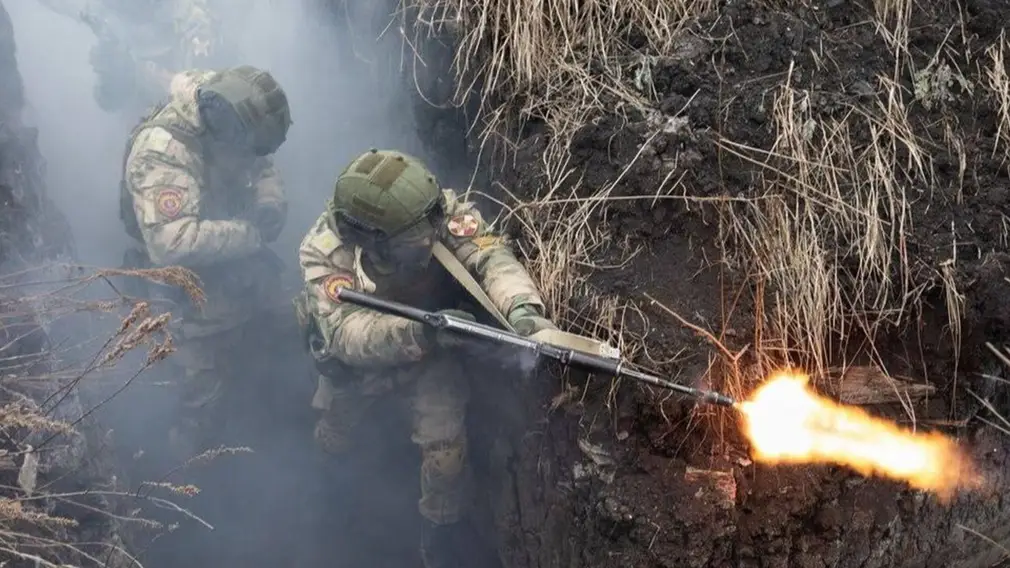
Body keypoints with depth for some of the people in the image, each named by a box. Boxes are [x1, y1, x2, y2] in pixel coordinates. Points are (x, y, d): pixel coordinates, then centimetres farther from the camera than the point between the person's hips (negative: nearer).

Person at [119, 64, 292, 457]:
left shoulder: (226, 126, -14)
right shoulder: (162, 152, -38)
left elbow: (262, 168, 6)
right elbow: (172, 243, -47)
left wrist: (271, 203, -17)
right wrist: (252, 233, -38)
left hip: (239, 260, 8)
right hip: (192, 283, -7)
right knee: (206, 384, 7)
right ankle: (194, 453, 35)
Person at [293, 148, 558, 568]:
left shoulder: (438, 209, -33)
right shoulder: (325, 249, -37)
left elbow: (490, 255, -43)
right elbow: (346, 331, -47)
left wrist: (522, 309, -65)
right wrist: (423, 332, -63)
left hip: (432, 354, 0)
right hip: (357, 359, 0)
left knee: (444, 450, -9)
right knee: (333, 442, 22)